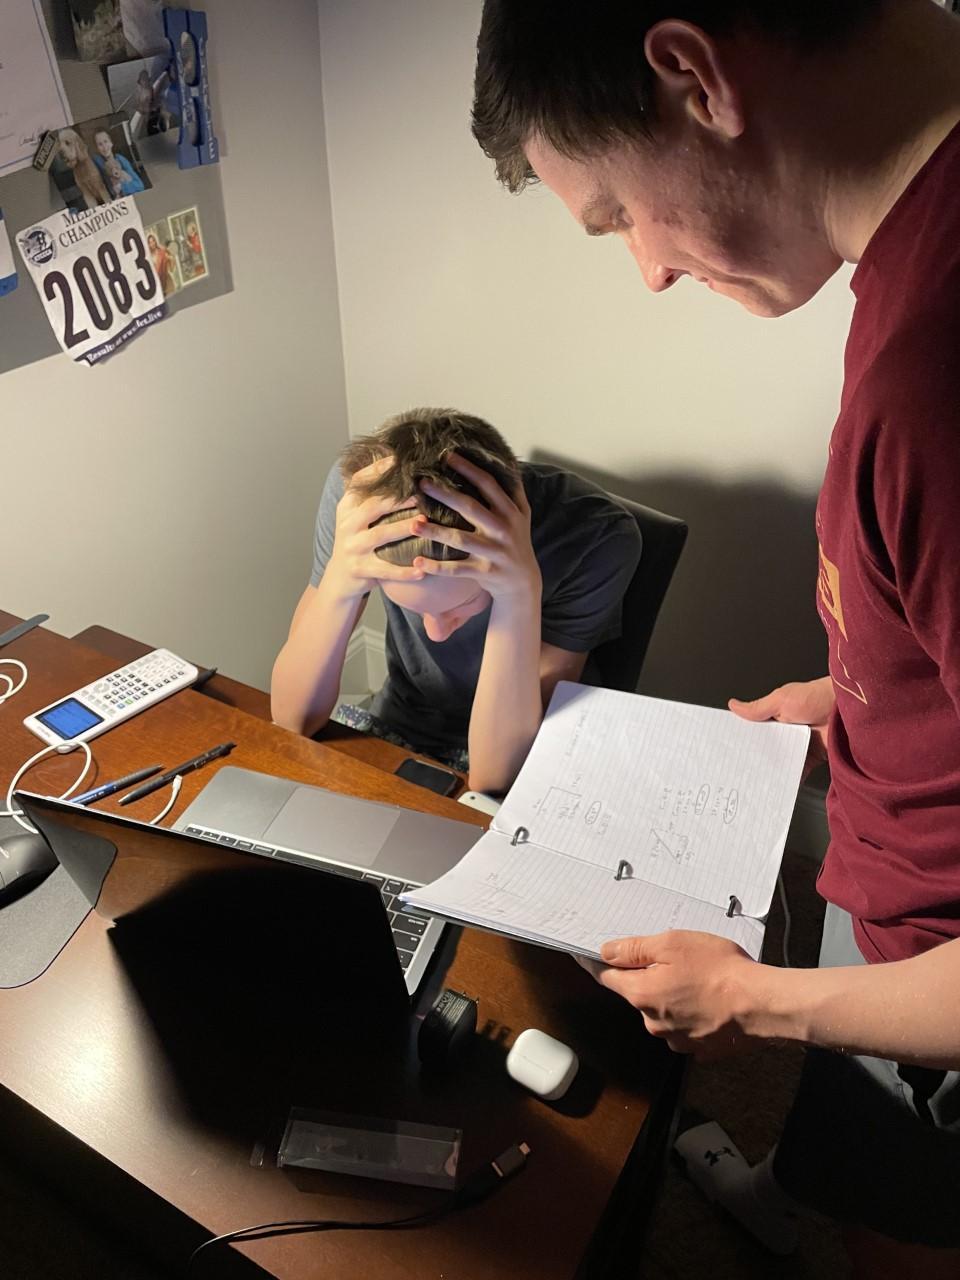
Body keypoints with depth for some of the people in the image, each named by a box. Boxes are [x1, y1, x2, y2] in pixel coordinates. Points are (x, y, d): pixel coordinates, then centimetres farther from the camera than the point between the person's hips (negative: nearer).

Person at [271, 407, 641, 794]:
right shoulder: (355, 494, -20)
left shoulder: (598, 537, -26)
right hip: (396, 733, 2)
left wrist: (520, 594, -39)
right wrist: (338, 581, -34)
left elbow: (492, 776, -26)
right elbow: (291, 721, -18)